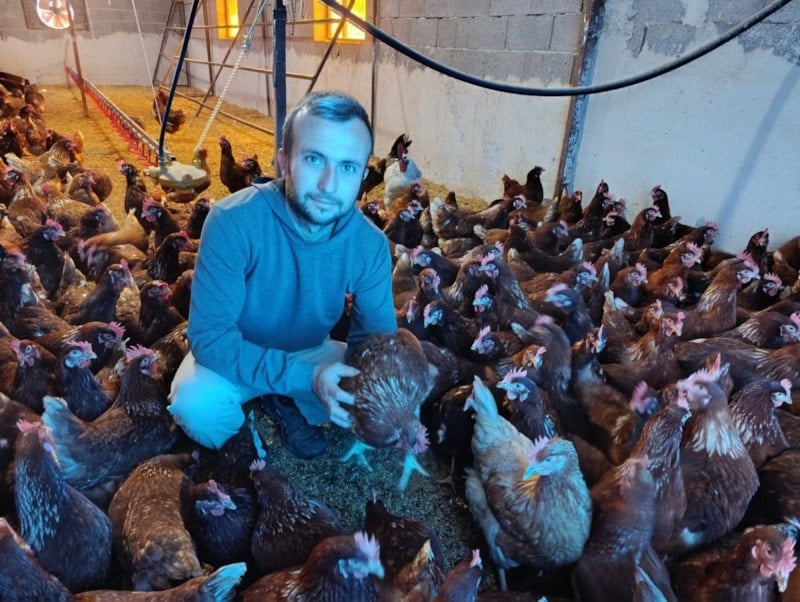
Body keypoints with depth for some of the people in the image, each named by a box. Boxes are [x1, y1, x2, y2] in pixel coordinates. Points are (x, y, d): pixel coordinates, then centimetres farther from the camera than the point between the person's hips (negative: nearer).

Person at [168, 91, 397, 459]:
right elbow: (209, 335, -30)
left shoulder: (371, 245, -20)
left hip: (310, 352, 3)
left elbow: (376, 338, -10)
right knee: (197, 404, -33)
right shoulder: (234, 221, -30)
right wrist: (306, 377, -39)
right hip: (237, 355, -3)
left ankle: (287, 403, 10)